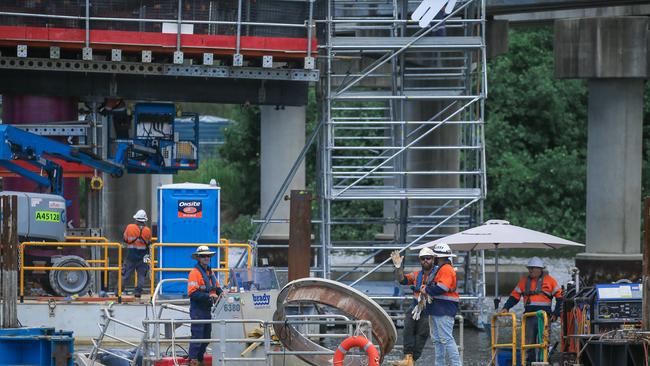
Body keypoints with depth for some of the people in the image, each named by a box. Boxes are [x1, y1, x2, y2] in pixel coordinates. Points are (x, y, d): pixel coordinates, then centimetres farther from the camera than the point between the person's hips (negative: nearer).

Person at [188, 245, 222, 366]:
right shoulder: (195, 273, -13)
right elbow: (192, 293, -21)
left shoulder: (210, 273, 15)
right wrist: (208, 296, -25)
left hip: (208, 310, 9)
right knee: (197, 336, -9)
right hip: (198, 310, -9)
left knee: (206, 337, 14)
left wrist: (220, 293, -2)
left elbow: (217, 288, 20)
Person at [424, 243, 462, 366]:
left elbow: (441, 288, -24)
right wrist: (427, 288, 3)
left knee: (446, 338, -13)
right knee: (437, 339, 15)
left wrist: (427, 290, -10)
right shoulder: (441, 269, 21)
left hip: (444, 310, -11)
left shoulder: (446, 269, -13)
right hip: (437, 310, 11)